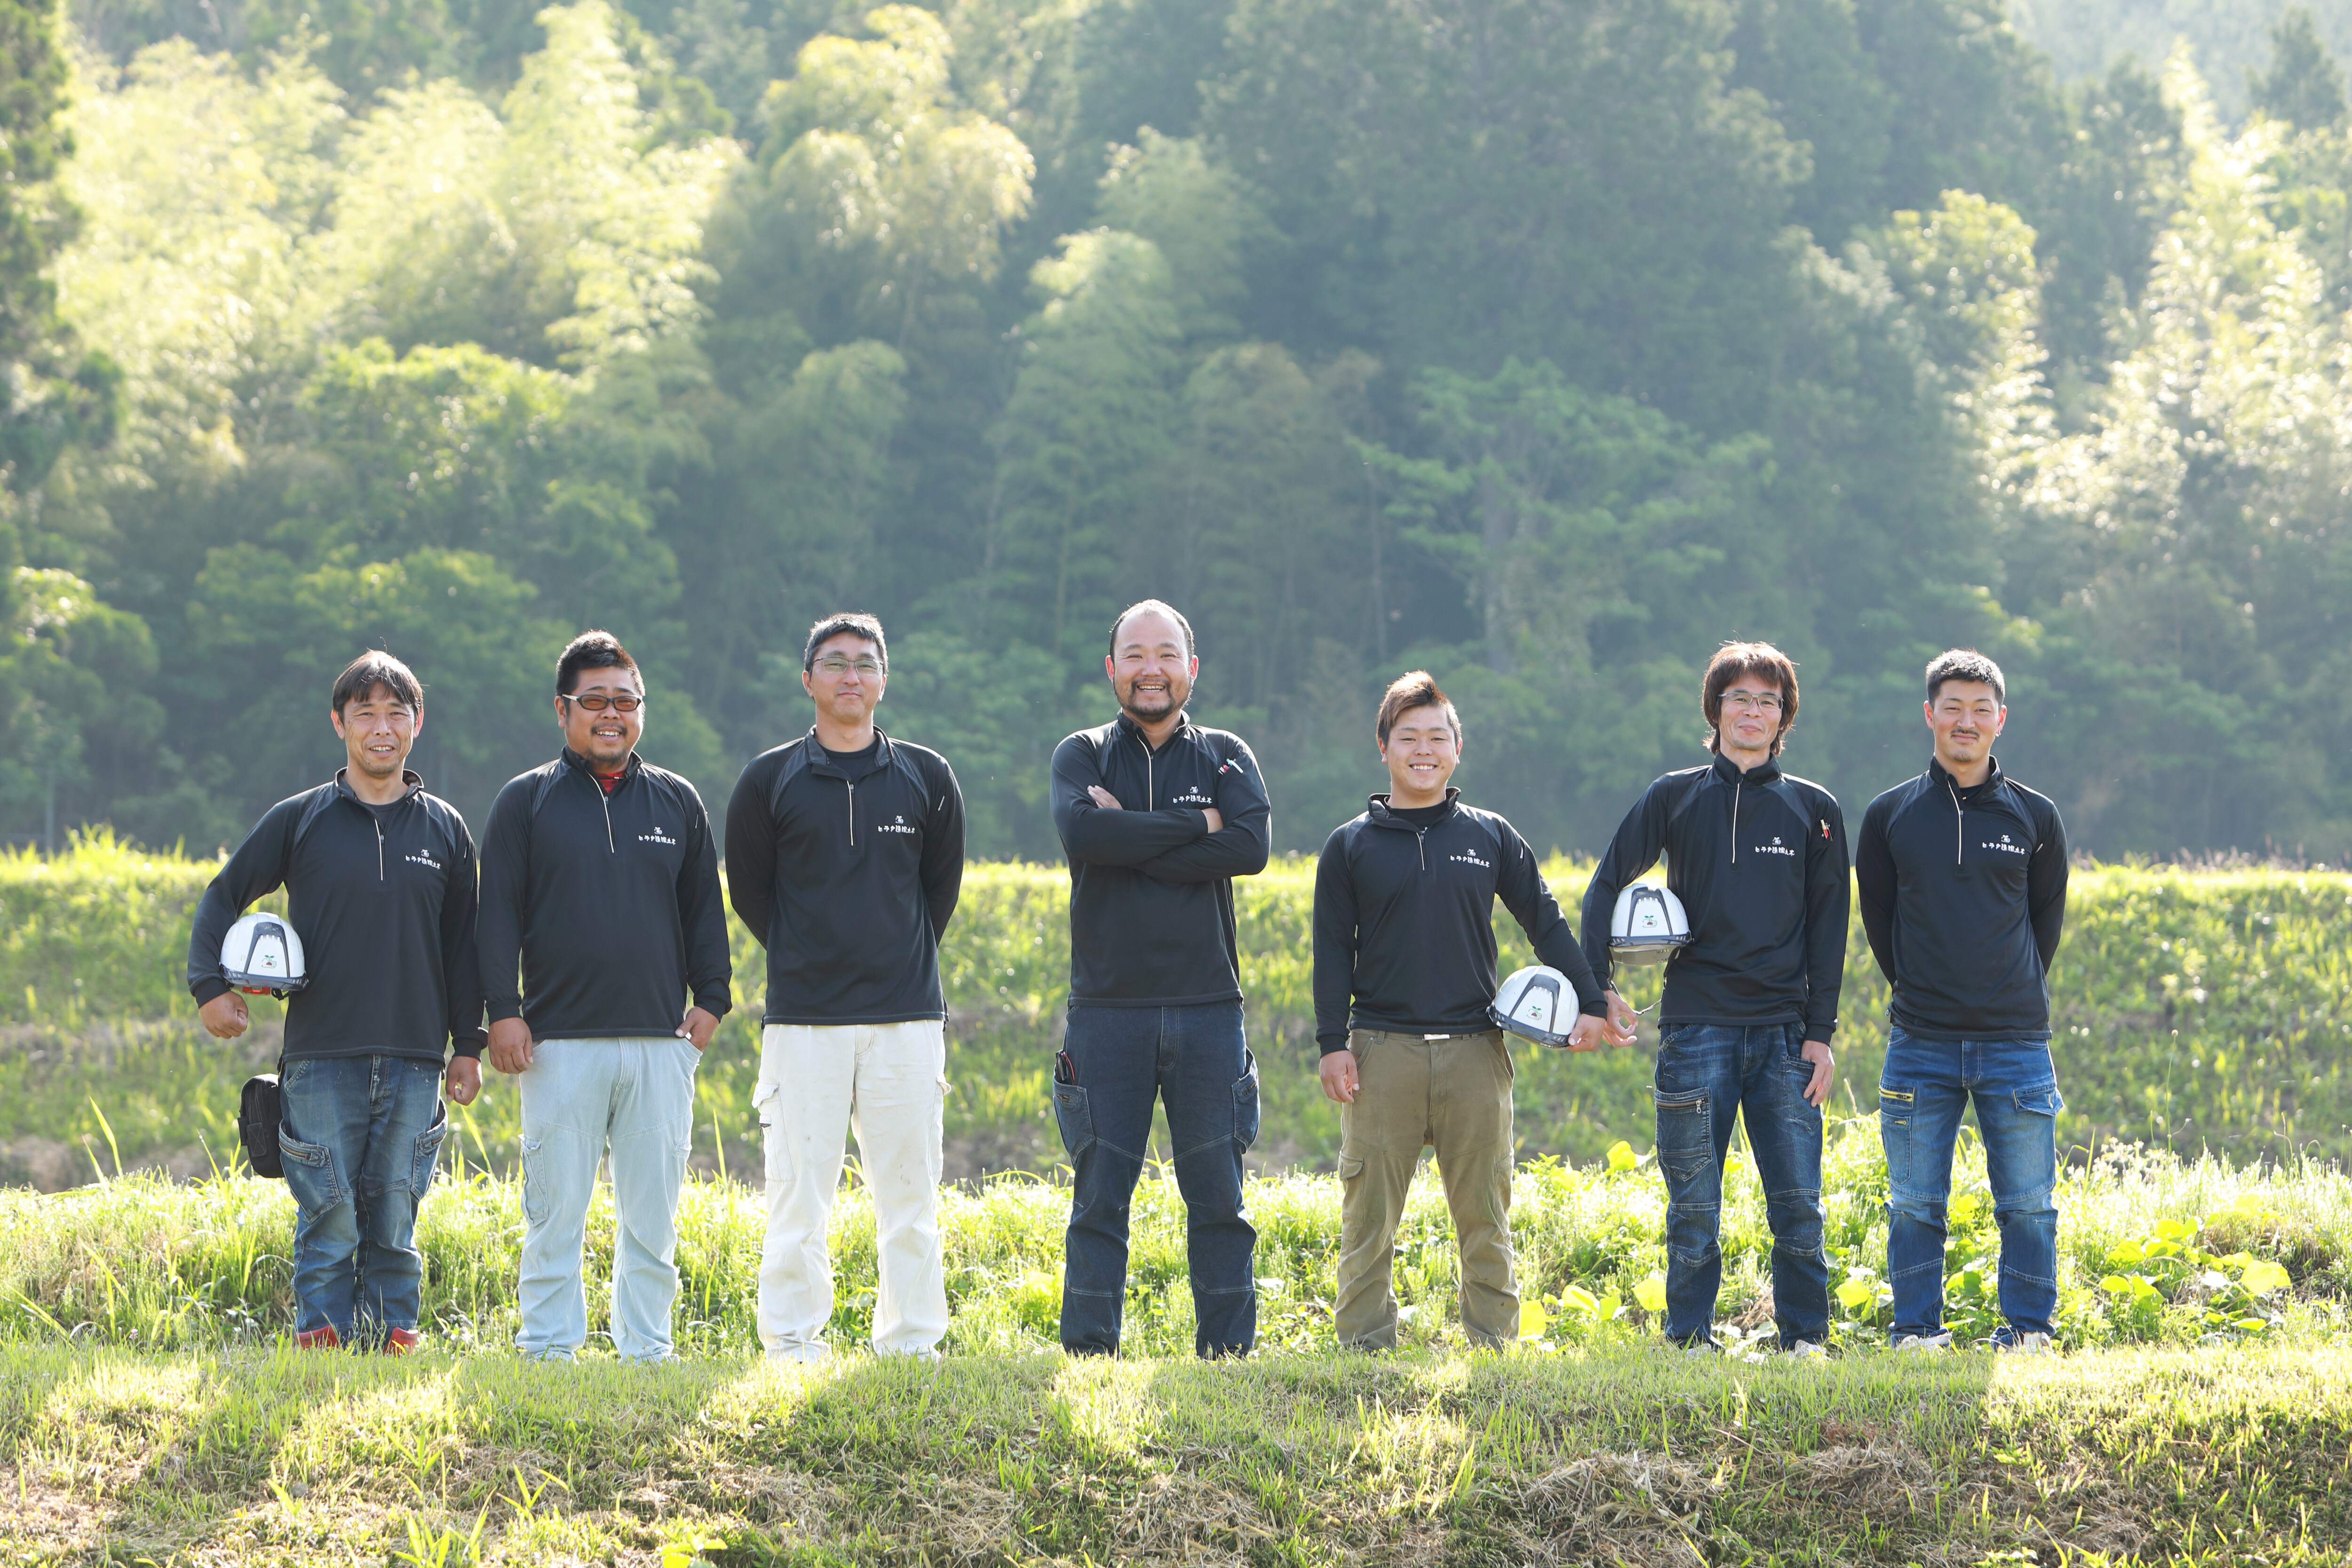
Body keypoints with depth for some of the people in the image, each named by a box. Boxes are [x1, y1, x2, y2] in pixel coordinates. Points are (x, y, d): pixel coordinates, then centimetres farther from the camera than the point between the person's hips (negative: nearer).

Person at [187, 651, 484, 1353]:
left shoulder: (445, 829, 11)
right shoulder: (298, 820, 5)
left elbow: (462, 946, 14)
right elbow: (222, 899, 11)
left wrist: (469, 1046, 10)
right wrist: (210, 985, -2)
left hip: (414, 1059, 1)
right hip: (321, 1058, -1)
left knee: (395, 1223, 3)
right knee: (329, 1219, -3)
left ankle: (395, 1345, 8)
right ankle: (321, 1351, 2)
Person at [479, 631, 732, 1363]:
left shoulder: (678, 802, 14)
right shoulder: (526, 801, 7)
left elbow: (704, 909, 17)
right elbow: (499, 911, 3)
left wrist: (710, 999, 6)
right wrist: (503, 1010, -6)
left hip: (661, 1039, 2)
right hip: (560, 1039, -2)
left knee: (652, 1209, 4)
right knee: (556, 1206, -2)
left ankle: (647, 1351, 11)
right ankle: (548, 1351, 4)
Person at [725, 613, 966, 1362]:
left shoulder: (927, 778, 8)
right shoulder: (770, 781, 4)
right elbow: (749, 888, 12)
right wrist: (807, 959, 11)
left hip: (907, 1018, 1)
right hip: (804, 1019, -1)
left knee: (910, 1194, 2)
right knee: (799, 1189, -3)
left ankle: (911, 1346, 9)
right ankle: (792, 1345, 4)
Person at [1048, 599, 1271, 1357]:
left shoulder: (1226, 757, 9)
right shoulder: (1083, 755, 7)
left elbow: (1251, 847, -11)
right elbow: (1082, 832, -15)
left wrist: (1132, 840, -13)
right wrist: (1194, 825, -12)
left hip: (1207, 1007, 1)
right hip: (1107, 1006, -1)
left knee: (1218, 1195, 4)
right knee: (1099, 1195, 1)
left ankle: (1227, 1351, 10)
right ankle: (1087, 1354, 5)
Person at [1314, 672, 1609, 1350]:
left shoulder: (1491, 837, 11)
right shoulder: (1351, 846, 8)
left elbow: (1547, 923, 15)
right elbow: (1332, 951, 6)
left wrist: (1589, 1003, 7)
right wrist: (1333, 1042, -3)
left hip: (1475, 1051, 1)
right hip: (1382, 1051, -1)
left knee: (1485, 1218, 3)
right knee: (1368, 1218, -1)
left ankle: (1494, 1348, 9)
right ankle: (1364, 1354, 4)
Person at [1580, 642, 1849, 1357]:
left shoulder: (1814, 809, 8)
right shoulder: (1676, 798, 6)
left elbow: (1827, 929, 8)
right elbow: (1606, 886, 9)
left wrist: (1820, 1032, 1)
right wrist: (1598, 984, -2)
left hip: (1784, 1035, 1)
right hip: (1696, 1029, -1)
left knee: (1799, 1206, -1)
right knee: (1693, 1209, 1)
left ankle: (1805, 1339, 8)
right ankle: (1690, 1340, 10)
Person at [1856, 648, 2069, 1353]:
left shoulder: (2035, 817, 5)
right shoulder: (1889, 816, 5)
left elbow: (2047, 918, 13)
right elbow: (1878, 917, 12)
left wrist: (2013, 998, 9)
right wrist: (1916, 990, 7)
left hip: (2016, 1042, 0)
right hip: (1920, 1045, 0)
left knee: (2027, 1204, 1)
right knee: (1915, 1203, 2)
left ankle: (2028, 1331, 10)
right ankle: (1917, 1333, 10)